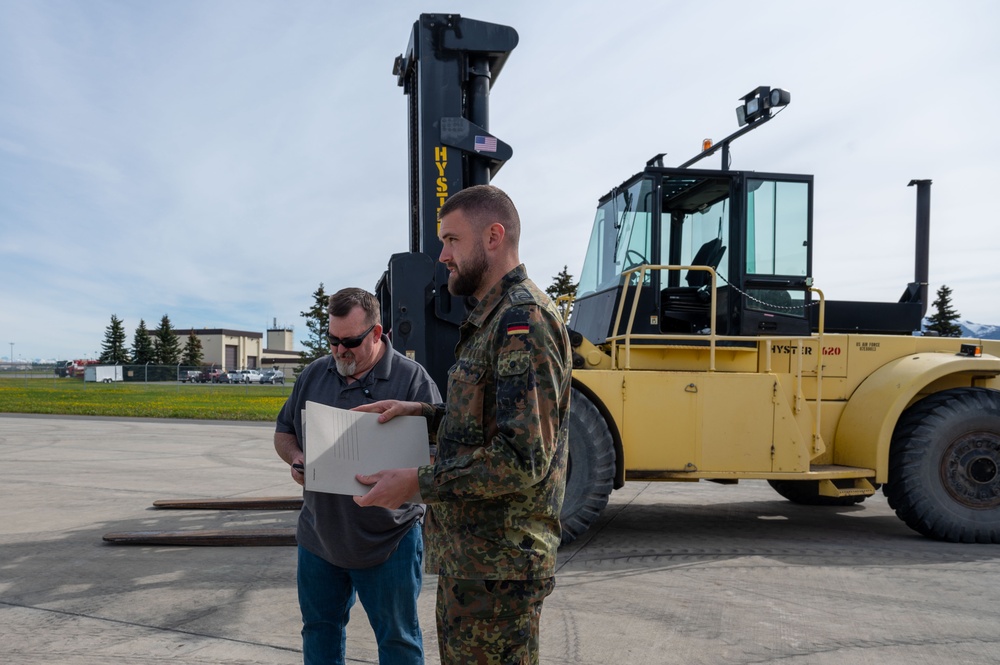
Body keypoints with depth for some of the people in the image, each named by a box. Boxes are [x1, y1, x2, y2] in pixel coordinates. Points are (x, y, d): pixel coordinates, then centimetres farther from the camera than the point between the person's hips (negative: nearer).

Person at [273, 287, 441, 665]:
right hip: (319, 534, 5)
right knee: (319, 628, 21)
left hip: (387, 541, -5)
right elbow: (283, 432, 16)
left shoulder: (412, 379, -10)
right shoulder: (314, 374, 7)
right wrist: (295, 458, -5)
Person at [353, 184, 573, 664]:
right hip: (466, 554, 10)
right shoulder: (493, 318, 13)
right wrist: (423, 412, 6)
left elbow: (523, 459, -25)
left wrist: (417, 483, -19)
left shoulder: (523, 319, -20)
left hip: (496, 567, -10)